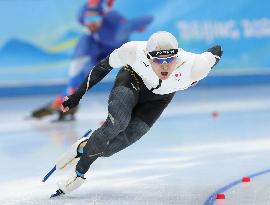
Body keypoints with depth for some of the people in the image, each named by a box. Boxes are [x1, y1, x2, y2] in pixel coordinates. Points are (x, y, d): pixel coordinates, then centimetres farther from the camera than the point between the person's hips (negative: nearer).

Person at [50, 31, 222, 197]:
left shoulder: (191, 66, -41)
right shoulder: (134, 51, -38)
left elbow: (216, 52, -20)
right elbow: (106, 64, -18)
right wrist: (78, 94, -14)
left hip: (157, 99, 1)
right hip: (132, 80, 0)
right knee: (117, 123, -31)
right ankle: (84, 147, -1)